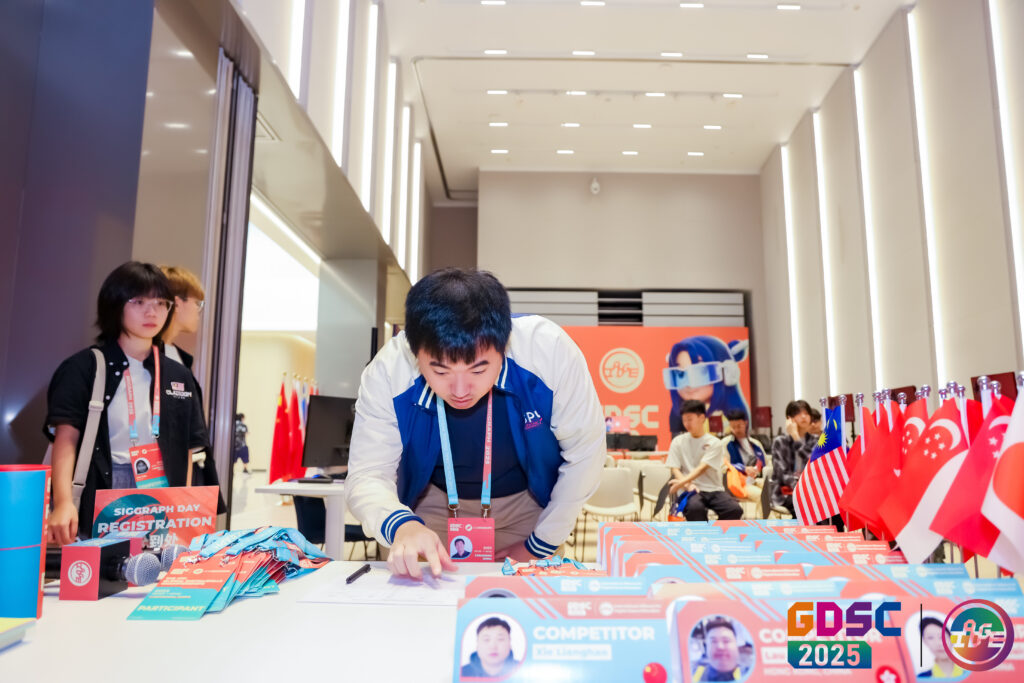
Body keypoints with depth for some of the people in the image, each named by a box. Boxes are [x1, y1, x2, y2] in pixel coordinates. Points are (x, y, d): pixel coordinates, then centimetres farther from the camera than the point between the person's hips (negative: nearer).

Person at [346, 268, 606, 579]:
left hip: (529, 503, 0)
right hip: (436, 504, 1)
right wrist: (400, 526, -46)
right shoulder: (387, 372, -30)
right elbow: (367, 475, -23)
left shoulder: (550, 351, -34)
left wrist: (540, 545, -13)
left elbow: (584, 451, -20)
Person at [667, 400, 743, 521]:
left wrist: (682, 482, -24)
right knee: (695, 507, -36)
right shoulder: (678, 442, 10)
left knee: (734, 510, -26)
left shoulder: (714, 443, 4)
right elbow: (675, 469, 3)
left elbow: (702, 468, -9)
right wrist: (688, 485, -17)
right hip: (691, 490, -1)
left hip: (714, 489, 1)